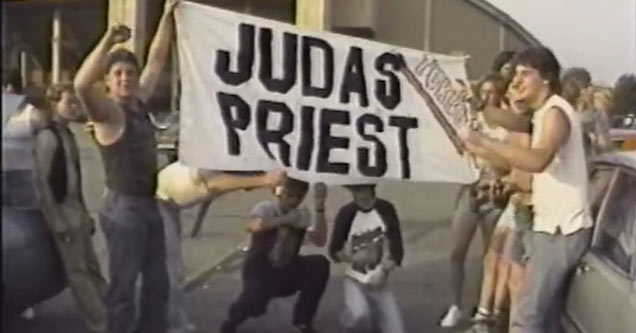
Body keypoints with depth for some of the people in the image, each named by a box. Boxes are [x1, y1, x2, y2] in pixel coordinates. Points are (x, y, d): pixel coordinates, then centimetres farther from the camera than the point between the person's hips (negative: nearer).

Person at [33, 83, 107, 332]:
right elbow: (42, 181, -17)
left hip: (76, 209, 9)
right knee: (77, 272, -3)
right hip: (61, 211, -9)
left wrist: (85, 213, 15)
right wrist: (57, 221, -19)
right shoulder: (47, 136, -14)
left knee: (92, 267, 12)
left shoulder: (68, 134, 12)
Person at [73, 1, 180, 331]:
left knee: (157, 281, 16)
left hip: (149, 204, 8)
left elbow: (156, 59, 15)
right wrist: (109, 41, -38)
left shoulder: (139, 102, 7)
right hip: (123, 208, -8)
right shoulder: (108, 111, -14)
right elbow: (81, 85, -36)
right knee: (123, 285, 0)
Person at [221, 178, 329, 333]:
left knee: (320, 264, -19)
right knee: (255, 302, -33)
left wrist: (319, 208, -28)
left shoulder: (303, 213, -2)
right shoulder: (265, 207, -15)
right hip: (260, 270, -4)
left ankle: (302, 320, 0)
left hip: (287, 271, 4)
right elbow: (253, 226, -39)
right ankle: (234, 317, 9)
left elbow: (320, 241, -18)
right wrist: (285, 220, -39)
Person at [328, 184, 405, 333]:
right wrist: (352, 257, -19)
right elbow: (334, 251, -2)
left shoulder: (386, 209, -7)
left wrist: (383, 272, -18)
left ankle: (374, 313, 21)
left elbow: (397, 250, -4)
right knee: (361, 315, -31)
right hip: (355, 281, -1)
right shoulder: (346, 212, -9)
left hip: (380, 282, 1)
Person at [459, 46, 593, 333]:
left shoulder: (555, 111, -15)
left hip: (561, 228, -10)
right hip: (553, 225, 10)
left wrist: (482, 142, -33)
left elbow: (538, 160, -33)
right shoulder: (544, 113, 18)